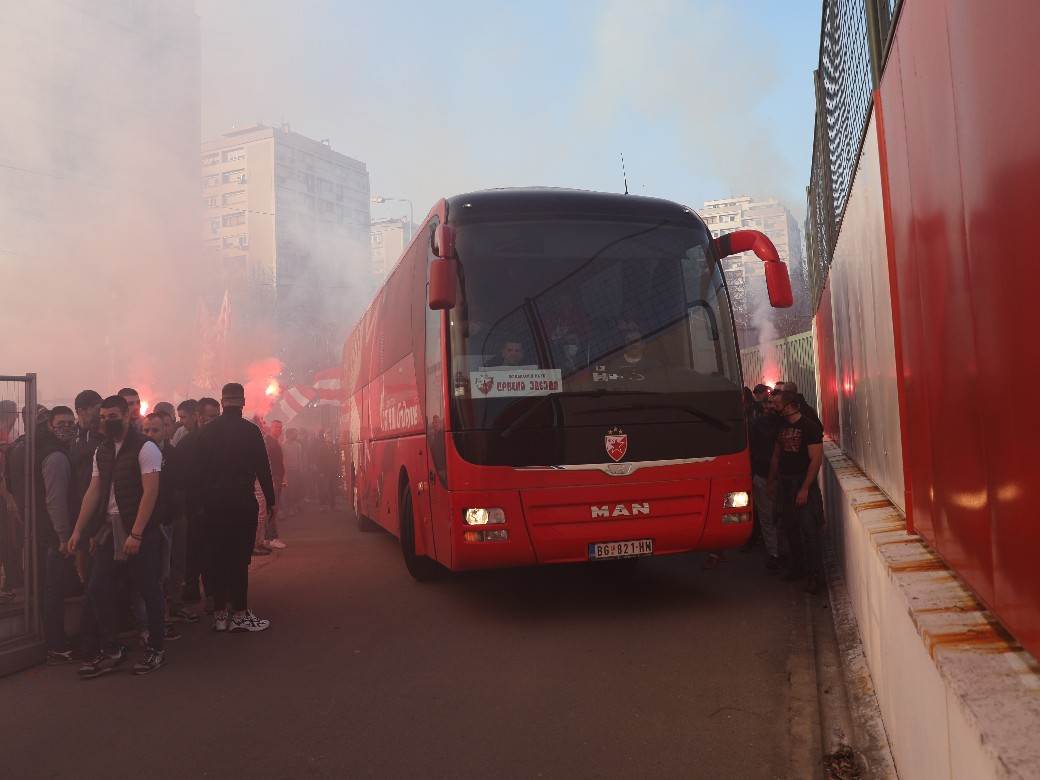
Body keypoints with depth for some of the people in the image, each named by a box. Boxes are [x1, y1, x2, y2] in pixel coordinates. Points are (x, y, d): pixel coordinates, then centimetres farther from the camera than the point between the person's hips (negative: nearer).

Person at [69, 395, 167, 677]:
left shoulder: (145, 448, -10)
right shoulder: (101, 452, 12)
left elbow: (150, 492, -15)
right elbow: (93, 492, 13)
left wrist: (136, 534, -19)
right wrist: (78, 530, 7)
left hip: (140, 530, -7)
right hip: (110, 528, 7)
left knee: (149, 590, 3)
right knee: (97, 590, 5)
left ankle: (156, 648, 17)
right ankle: (109, 651, 18)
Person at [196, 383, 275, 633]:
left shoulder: (206, 431, 4)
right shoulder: (250, 430, -6)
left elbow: (200, 468, 6)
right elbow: (263, 468, -6)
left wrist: (206, 499, 13)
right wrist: (270, 500, 3)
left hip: (214, 503, 4)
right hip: (243, 503, -4)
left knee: (217, 557, 9)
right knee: (239, 559, -1)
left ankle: (219, 613, 15)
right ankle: (240, 614, 2)